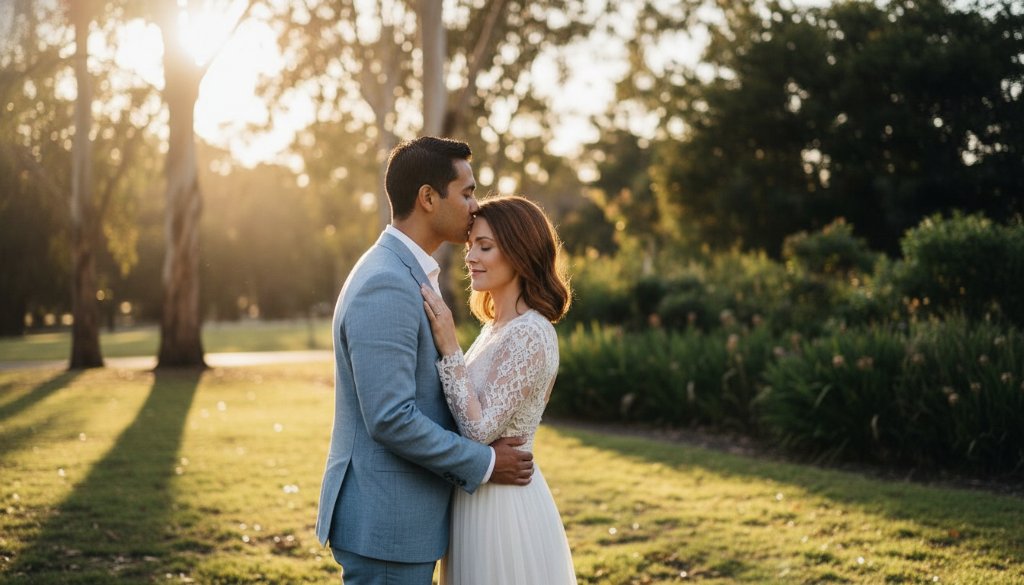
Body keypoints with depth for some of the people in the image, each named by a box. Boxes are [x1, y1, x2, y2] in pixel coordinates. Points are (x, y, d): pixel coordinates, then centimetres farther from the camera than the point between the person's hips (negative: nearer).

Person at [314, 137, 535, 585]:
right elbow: (391, 418, -24)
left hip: (402, 515, 10)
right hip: (385, 522, -10)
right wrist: (483, 464, -13)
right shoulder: (385, 287, -20)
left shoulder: (406, 275, 12)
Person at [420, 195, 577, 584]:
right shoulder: (497, 328, 9)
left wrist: (448, 347, -22)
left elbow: (481, 429, -23)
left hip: (504, 507, -9)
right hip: (479, 498, 9)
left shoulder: (529, 334, -20)